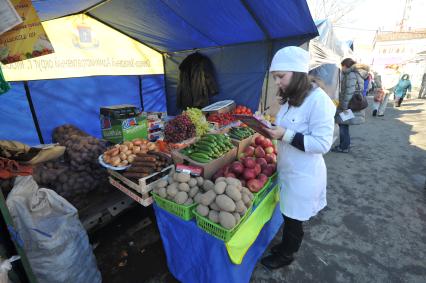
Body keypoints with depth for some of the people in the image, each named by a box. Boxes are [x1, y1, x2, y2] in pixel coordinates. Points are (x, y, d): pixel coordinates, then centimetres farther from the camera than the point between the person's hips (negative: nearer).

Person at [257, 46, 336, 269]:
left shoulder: (319, 100, -20)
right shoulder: (292, 98, 5)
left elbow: (323, 144, -22)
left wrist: (286, 135, -27)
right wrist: (272, 129, -3)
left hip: (303, 175, -7)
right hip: (287, 169, 7)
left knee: (294, 219, 14)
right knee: (288, 215, 23)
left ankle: (286, 255, 38)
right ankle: (287, 245, 46)